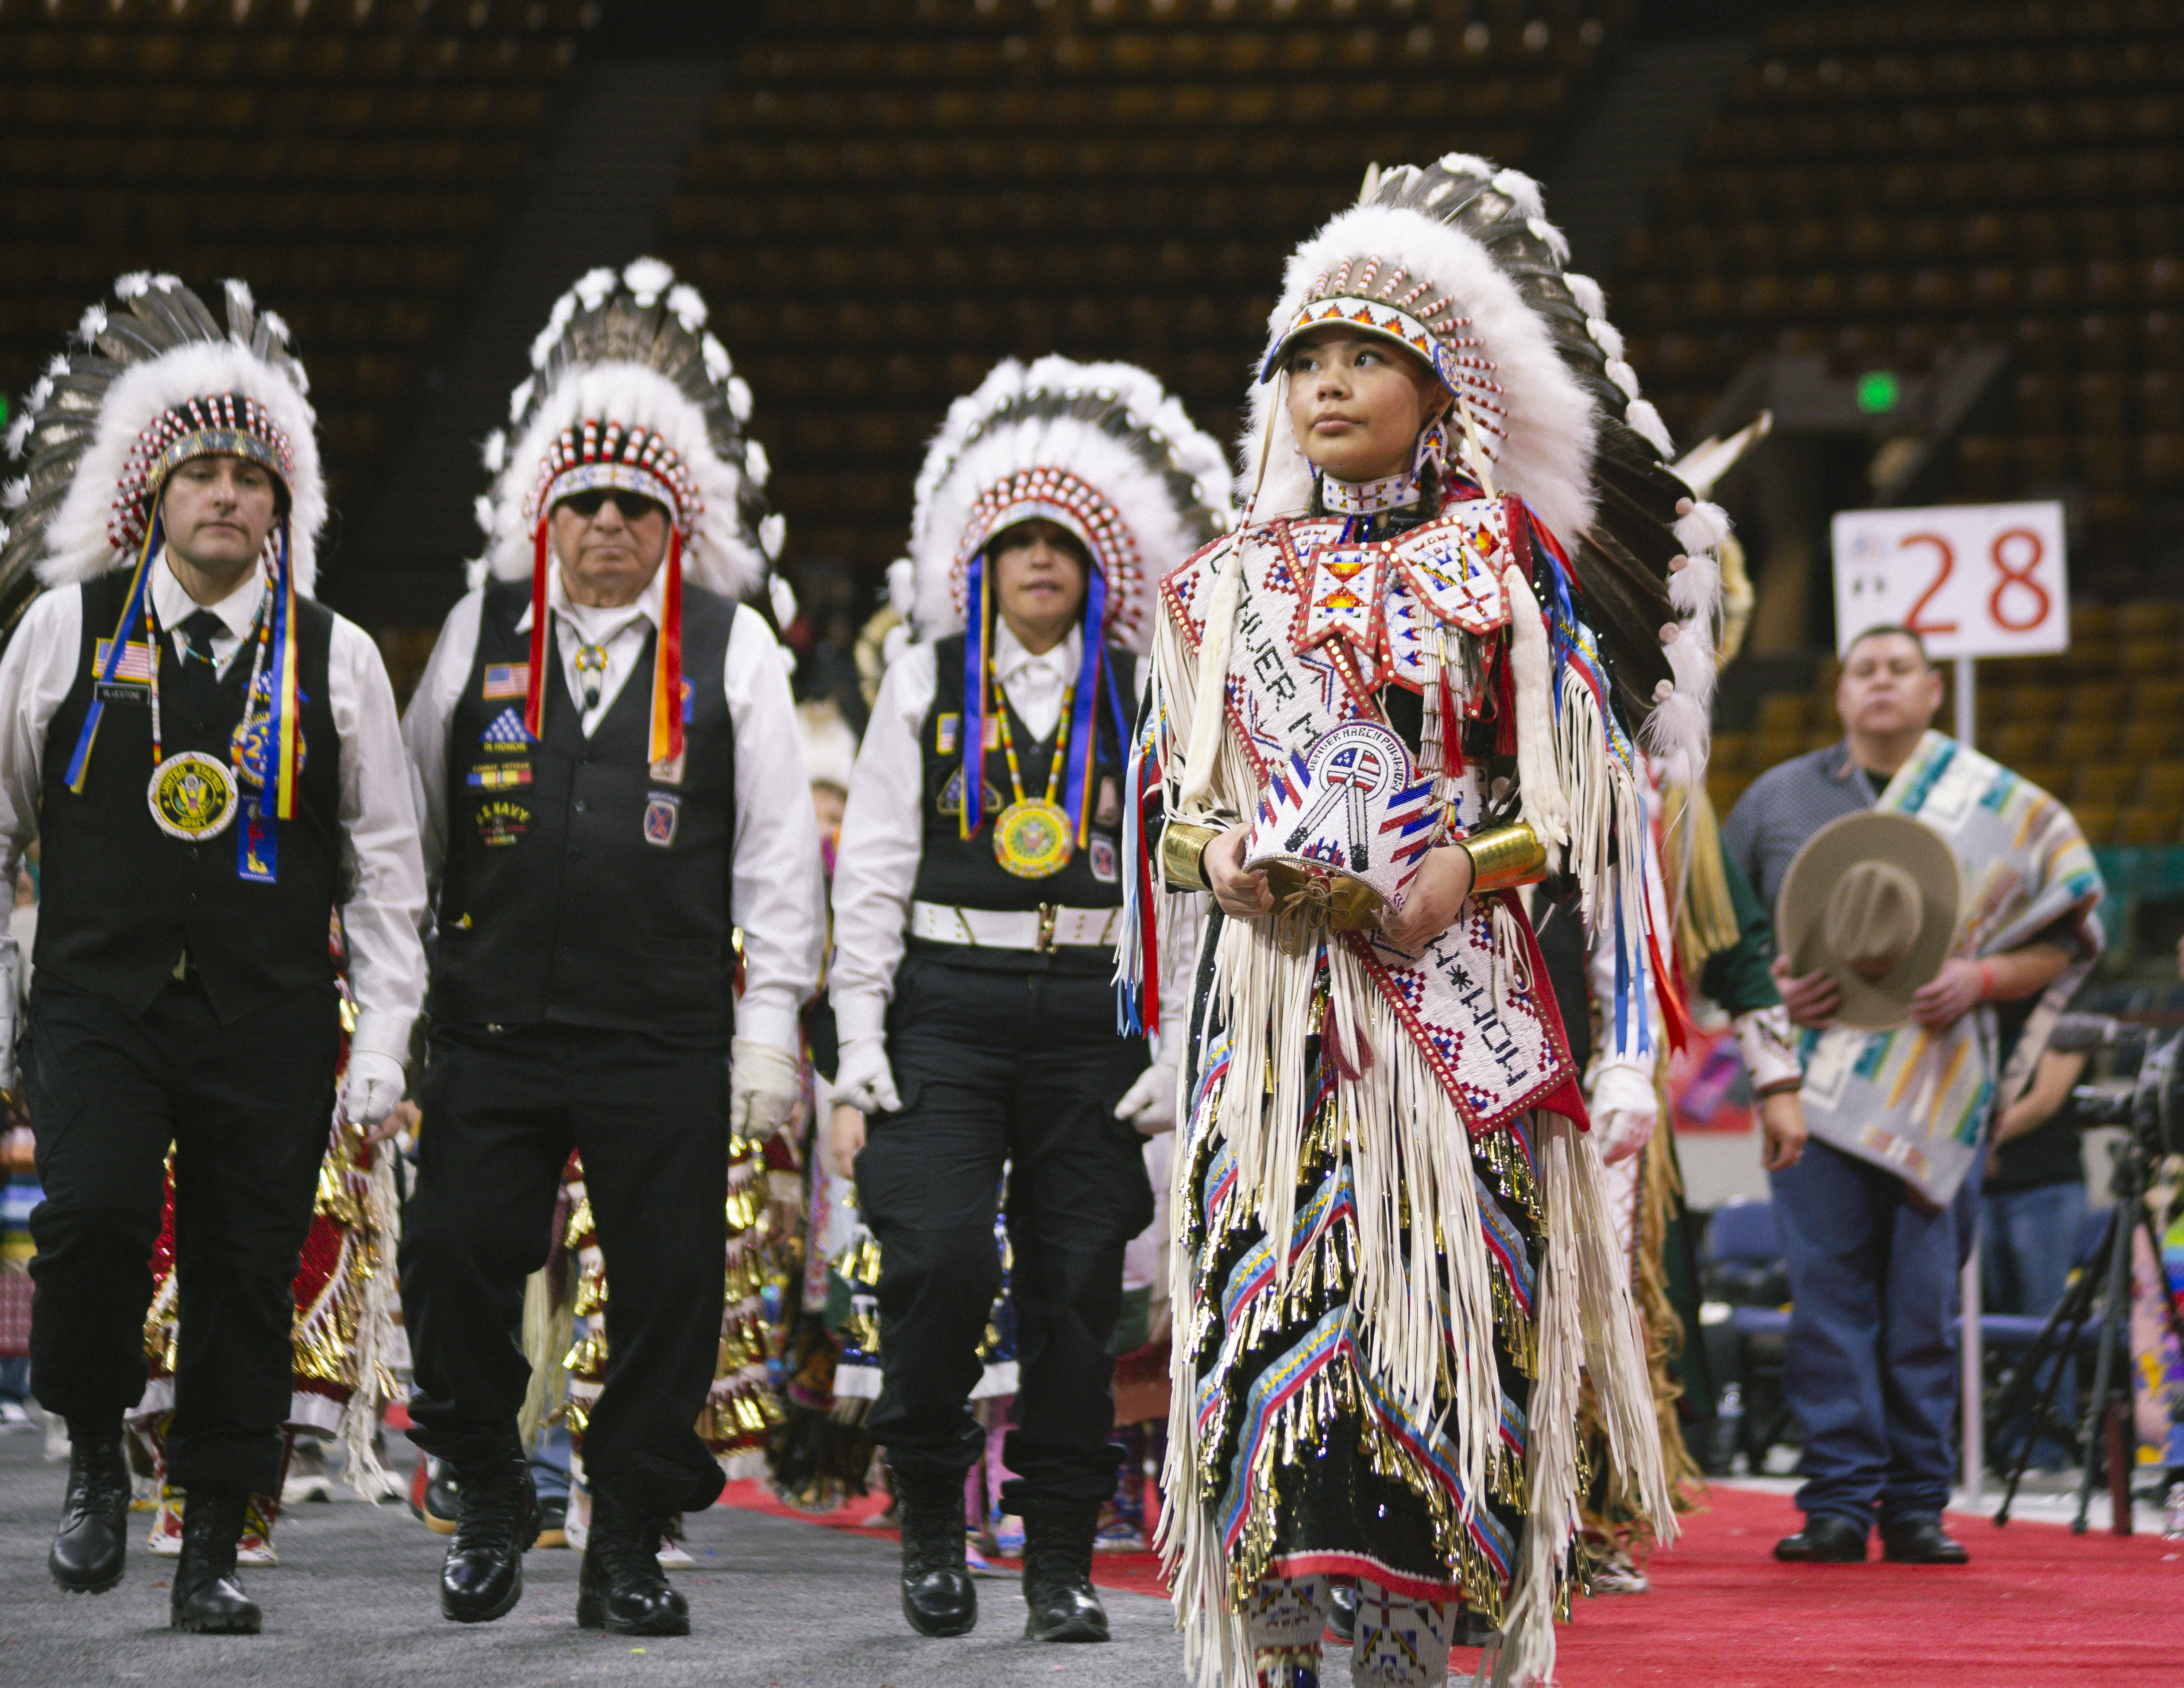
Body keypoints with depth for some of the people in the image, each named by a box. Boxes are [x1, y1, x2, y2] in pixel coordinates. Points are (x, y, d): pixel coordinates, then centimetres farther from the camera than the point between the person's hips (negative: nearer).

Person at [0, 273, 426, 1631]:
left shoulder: (337, 659, 7)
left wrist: (385, 1041, 2)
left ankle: (214, 1552, 13)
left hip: (271, 1018, 1)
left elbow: (387, 861, 9)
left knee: (248, 1275, 1)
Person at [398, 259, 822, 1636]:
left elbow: (778, 845, 5)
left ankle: (630, 1548, 13)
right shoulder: (483, 631, 10)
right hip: (493, 1027, 1)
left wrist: (770, 1023, 1)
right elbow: (413, 815, 16)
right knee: (453, 1262, -3)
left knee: (670, 1286, 0)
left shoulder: (733, 648, 5)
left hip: (667, 1041, -1)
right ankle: (489, 1500, 19)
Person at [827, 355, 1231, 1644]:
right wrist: (861, 1056, -1)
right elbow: (872, 874, 6)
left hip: (1089, 1016, 1)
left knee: (1078, 1291, 1)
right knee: (941, 1258, -16)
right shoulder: (927, 683, 8)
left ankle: (1062, 1561, 11)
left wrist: (1170, 1056, -2)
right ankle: (933, 1517, 4)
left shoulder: (1142, 698, 8)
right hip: (944, 1006, -1)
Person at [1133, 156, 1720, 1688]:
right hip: (1271, 984, 2)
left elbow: (1574, 776, 5)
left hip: (1447, 981, -2)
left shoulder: (1496, 562, 8)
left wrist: (1474, 864, -11)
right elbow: (1166, 780, 18)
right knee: (1267, 1284, -7)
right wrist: (1214, 847, -3)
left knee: (1435, 1286, -8)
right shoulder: (1232, 582, 16)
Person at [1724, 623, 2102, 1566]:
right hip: (1814, 1079, 1)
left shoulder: (2000, 809, 9)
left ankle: (1916, 1506, 4)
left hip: (1938, 1086, 0)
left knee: (1924, 1300, -2)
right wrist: (1769, 983, -4)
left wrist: (1981, 979, -10)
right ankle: (1838, 1503, -5)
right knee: (1827, 1292, -7)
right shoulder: (1777, 798, 14)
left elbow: (2059, 946, 9)